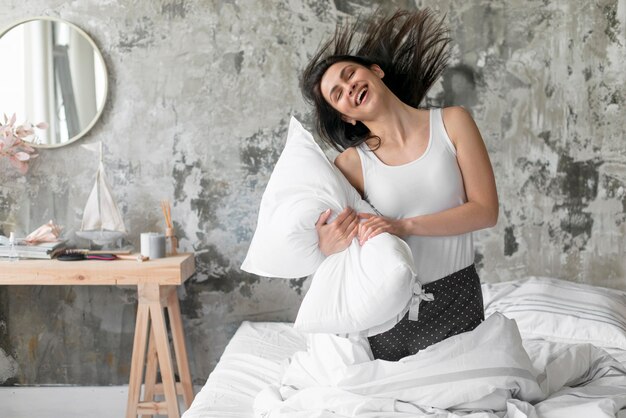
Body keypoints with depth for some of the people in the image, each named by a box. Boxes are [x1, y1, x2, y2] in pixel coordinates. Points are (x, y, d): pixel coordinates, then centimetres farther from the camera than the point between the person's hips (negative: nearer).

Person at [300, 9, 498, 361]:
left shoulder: (452, 123, -7)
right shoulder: (352, 163, -8)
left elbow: (486, 210, -11)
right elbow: (342, 243, -4)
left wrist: (405, 226, -21)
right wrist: (328, 249, -29)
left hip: (456, 299, 1)